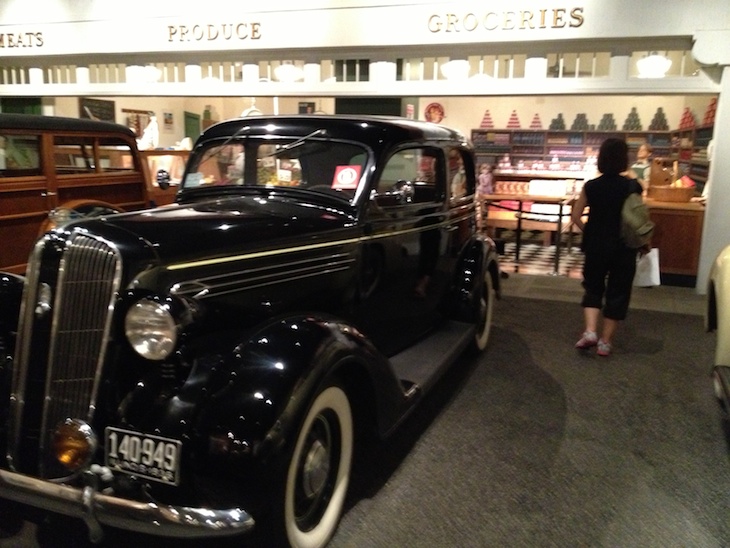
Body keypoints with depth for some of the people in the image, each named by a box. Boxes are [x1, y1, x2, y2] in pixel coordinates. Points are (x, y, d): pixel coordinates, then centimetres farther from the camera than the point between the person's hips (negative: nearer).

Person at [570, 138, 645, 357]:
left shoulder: (591, 186, -5)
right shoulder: (633, 187, -9)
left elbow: (575, 216, -1)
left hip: (596, 246, 1)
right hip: (623, 248, -1)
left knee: (593, 287, 17)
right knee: (617, 292, 10)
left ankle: (590, 331, 0)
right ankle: (605, 341, 14)